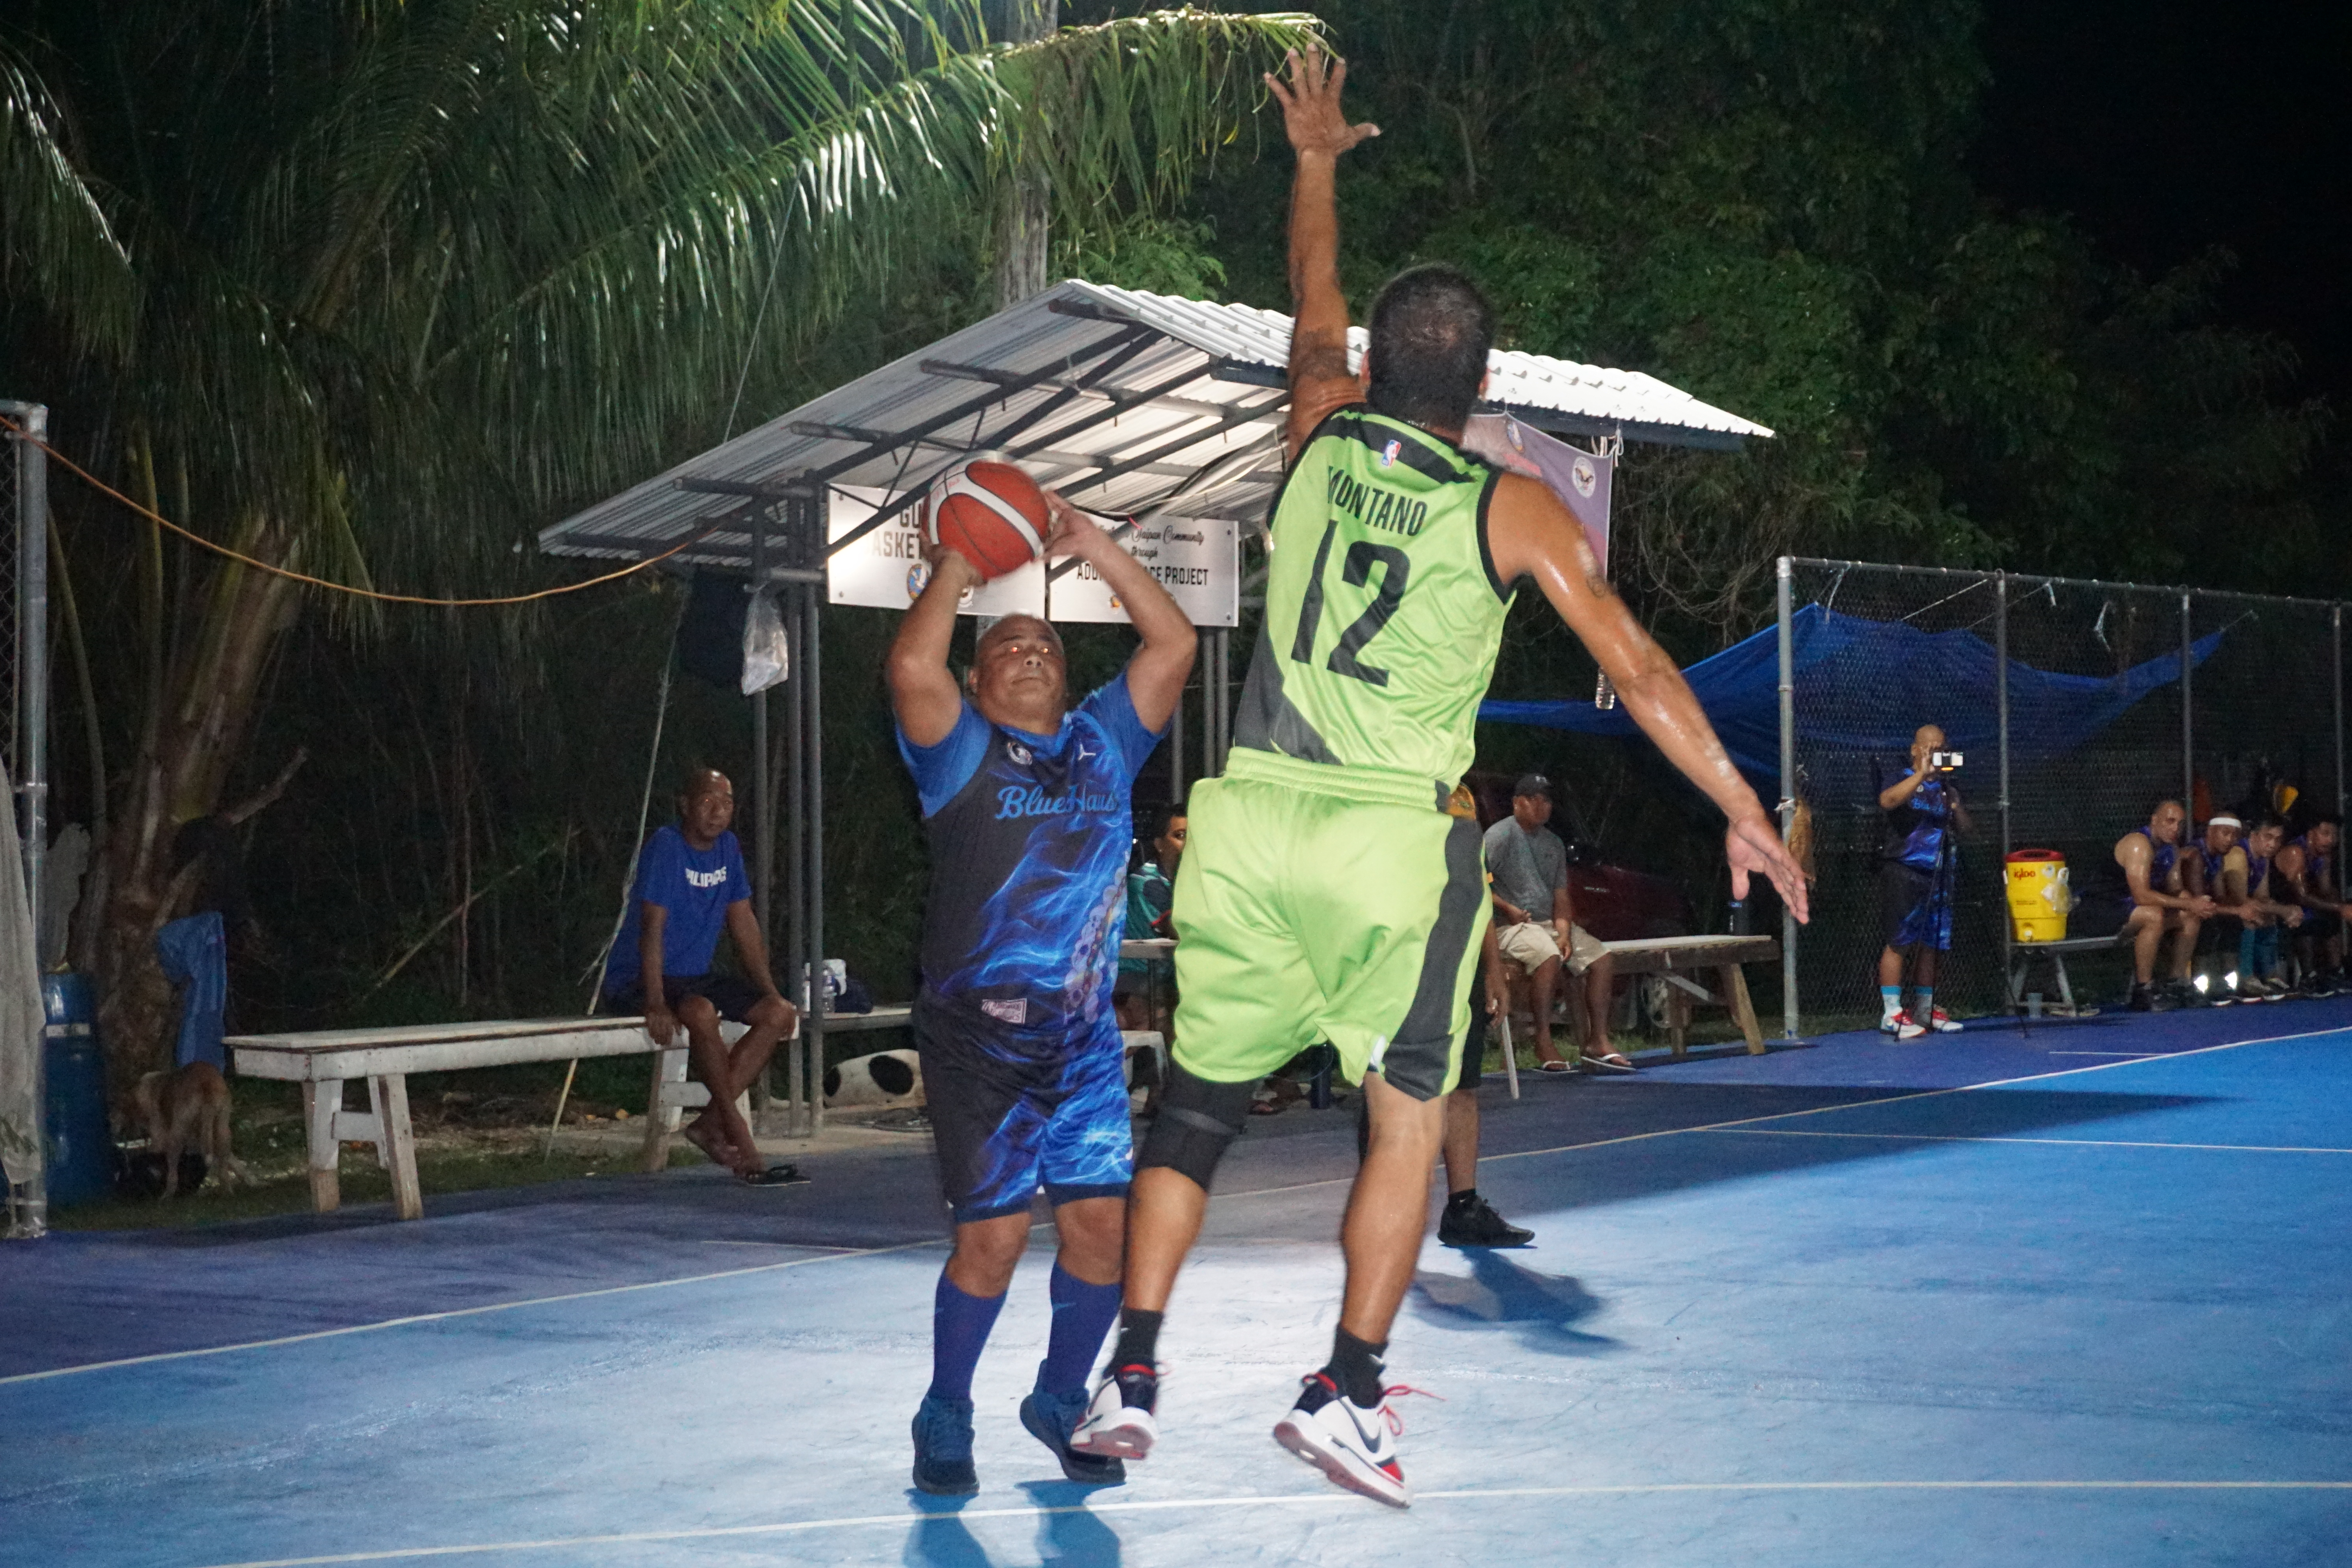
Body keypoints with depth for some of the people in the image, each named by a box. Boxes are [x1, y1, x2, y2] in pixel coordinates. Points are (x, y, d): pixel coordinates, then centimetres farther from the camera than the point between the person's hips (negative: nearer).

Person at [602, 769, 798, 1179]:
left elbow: (744, 925, 11)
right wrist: (656, 1004, -32)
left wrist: (771, 992, 4)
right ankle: (736, 1132, -23)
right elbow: (652, 928, -24)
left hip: (695, 977, 8)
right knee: (701, 1012, -37)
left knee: (779, 1014, -9)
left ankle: (710, 1123, -13)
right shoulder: (667, 845, -17)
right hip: (636, 981, -8)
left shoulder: (728, 846, 6)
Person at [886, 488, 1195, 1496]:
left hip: (1083, 1039, 4)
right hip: (975, 1037, -4)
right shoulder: (961, 751, 1)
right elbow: (912, 667, -19)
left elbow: (1172, 645, 4)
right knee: (993, 1234, -7)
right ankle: (945, 1420, 14)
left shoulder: (1104, 741, 13)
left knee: (1101, 1223, -2)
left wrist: (1092, 547, 3)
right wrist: (955, 569, -5)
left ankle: (1060, 1398, 22)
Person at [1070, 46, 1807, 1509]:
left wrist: (1318, 157, 41)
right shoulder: (1513, 506, -3)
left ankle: (1131, 1376, 12)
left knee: (1200, 1100, 12)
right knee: (1409, 1112, 10)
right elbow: (1635, 664, -1)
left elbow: (1316, 300, 26)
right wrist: (1743, 806, 5)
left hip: (1253, 819, 3)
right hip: (1397, 841, -3)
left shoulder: (1321, 436, 5)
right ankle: (1349, 1390, 5)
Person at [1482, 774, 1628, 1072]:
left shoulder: (1553, 843, 16)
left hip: (1549, 922, 8)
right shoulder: (1500, 836, -5)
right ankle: (1544, 1045, -30)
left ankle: (1598, 1042, -4)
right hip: (1511, 925, -8)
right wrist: (1507, 908, -18)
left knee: (1601, 960, -8)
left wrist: (1564, 933, -3)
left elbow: (1561, 895, 13)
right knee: (1548, 956, -36)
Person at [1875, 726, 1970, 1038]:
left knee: (1931, 944, 8)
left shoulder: (1946, 786, 17)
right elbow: (1888, 801, -24)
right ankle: (1891, 1013, -8)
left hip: (1938, 875, 6)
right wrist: (1922, 774, -27)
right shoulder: (1904, 781, -1)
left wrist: (1952, 796, -6)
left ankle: (1924, 1009, 16)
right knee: (1899, 942, -9)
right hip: (1903, 872, -6)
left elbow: (1964, 826, 10)